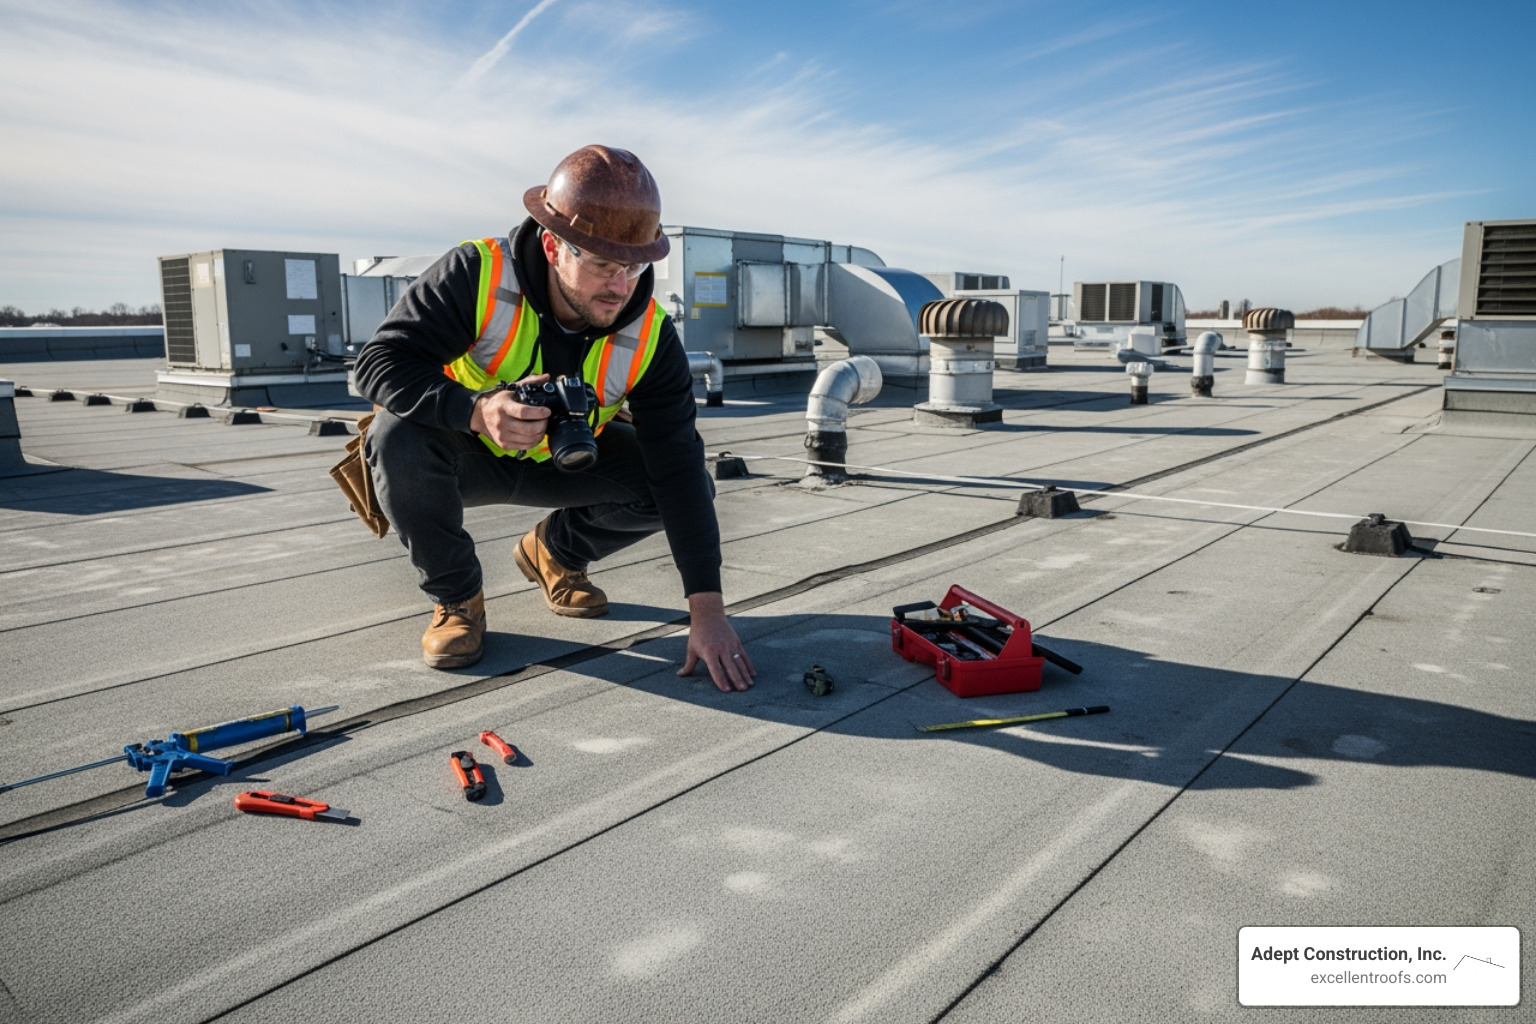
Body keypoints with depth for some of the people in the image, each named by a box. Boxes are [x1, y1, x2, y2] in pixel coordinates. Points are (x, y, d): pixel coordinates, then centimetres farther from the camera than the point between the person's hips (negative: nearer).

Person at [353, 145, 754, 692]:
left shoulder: (650, 338, -21)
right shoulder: (475, 275, -29)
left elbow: (679, 470, -24)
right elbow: (380, 362, -29)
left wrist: (708, 612, -30)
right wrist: (477, 411, -51)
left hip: (558, 462, 3)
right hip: (464, 455, -2)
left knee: (676, 483, -17)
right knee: (398, 436, -35)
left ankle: (556, 550, 13)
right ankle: (455, 597, -9)